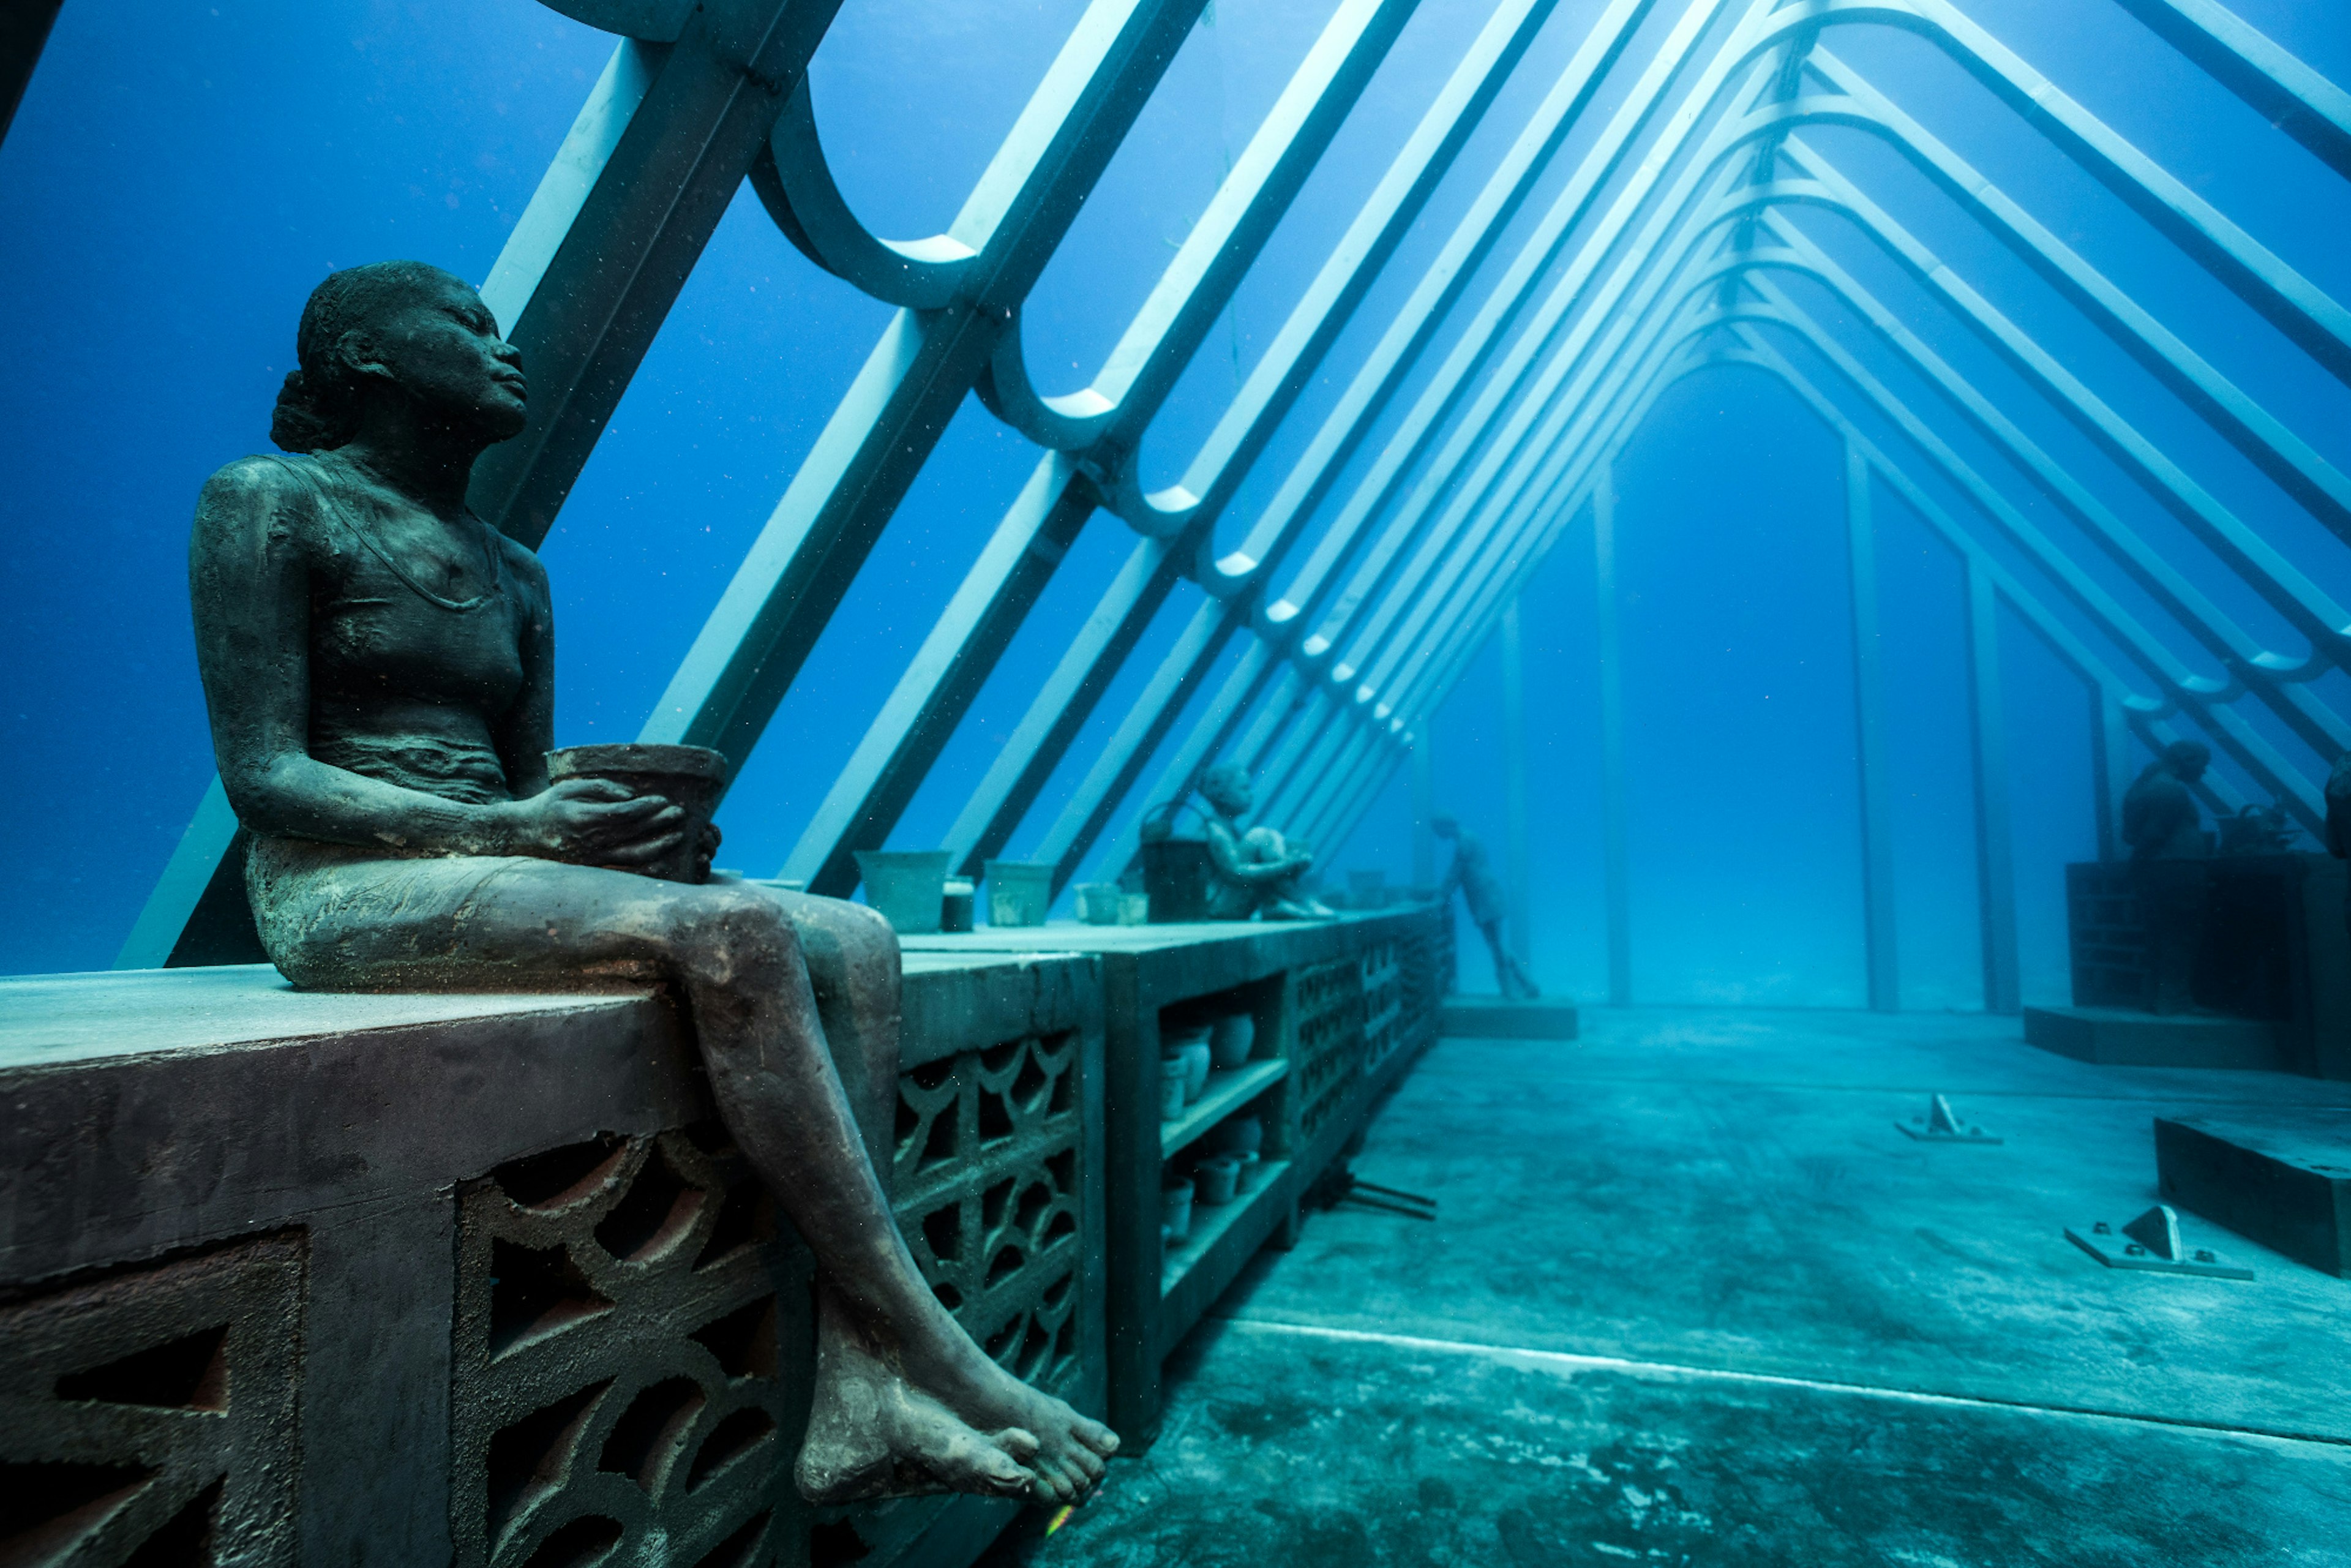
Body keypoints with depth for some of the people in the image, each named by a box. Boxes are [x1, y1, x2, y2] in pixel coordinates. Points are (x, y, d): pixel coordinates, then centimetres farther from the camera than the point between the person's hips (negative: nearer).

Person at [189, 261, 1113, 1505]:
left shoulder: (514, 574, 21)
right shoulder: (270, 503, 2)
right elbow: (261, 776, -8)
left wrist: (622, 823, -5)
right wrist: (506, 827, -22)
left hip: (490, 871, 7)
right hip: (343, 888, -6)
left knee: (855, 939, -17)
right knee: (737, 934, -33)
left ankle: (855, 1396, -24)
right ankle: (935, 1355, -26)